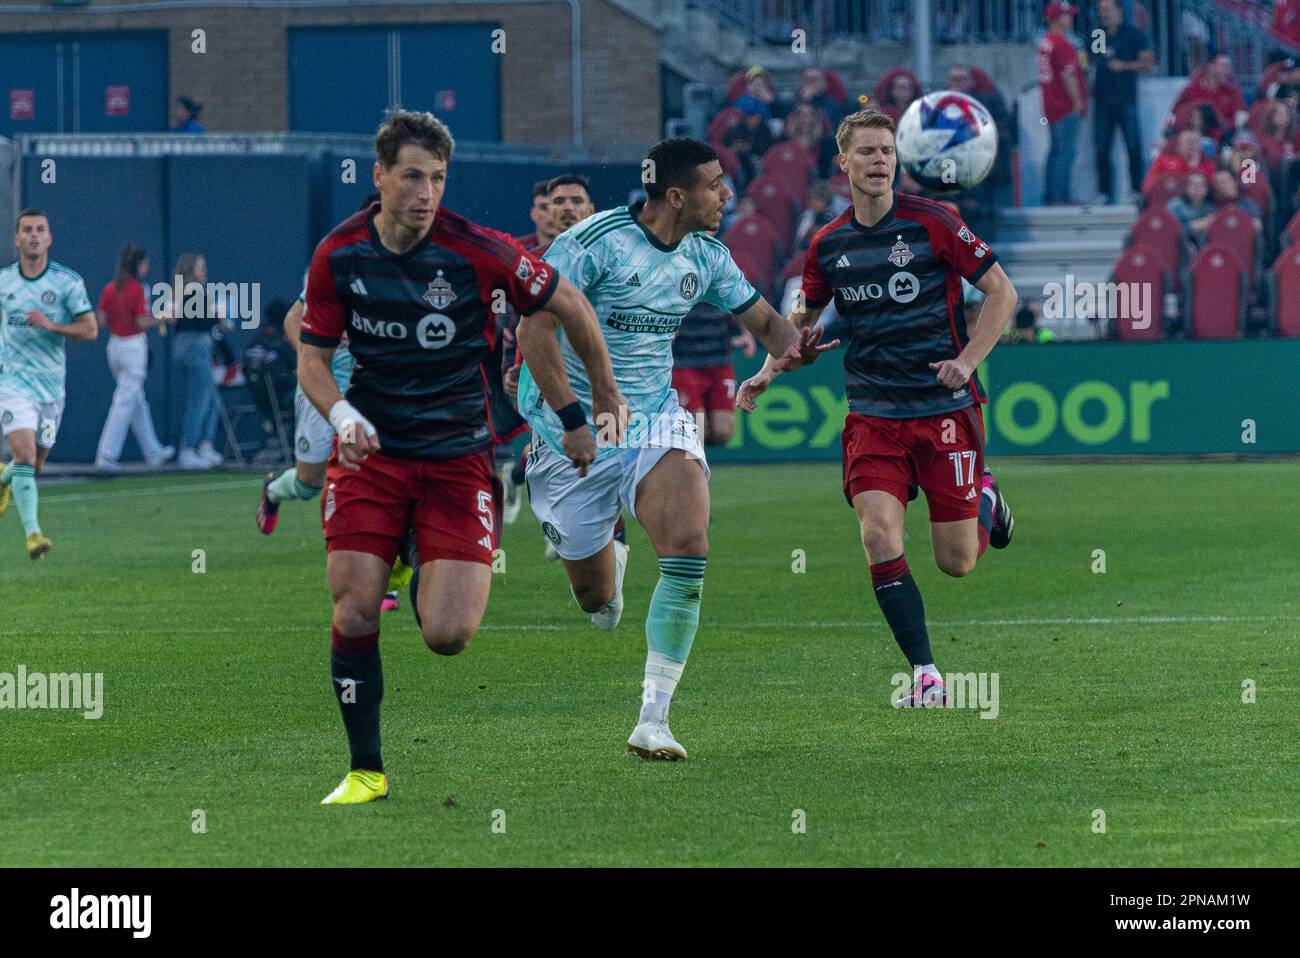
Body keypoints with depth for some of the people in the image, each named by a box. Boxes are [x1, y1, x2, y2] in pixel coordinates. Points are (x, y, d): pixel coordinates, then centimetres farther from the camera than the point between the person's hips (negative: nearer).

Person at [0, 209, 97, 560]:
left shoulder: (68, 282, -3)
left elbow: (90, 329, -8)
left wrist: (51, 325, -21)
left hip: (51, 384, 1)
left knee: (34, 465, 13)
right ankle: (32, 533, -23)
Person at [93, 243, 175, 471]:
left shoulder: (110, 289, 4)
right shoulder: (136, 289, -15)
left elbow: (101, 320, 3)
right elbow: (142, 323, -16)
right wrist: (160, 318, 0)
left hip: (114, 346, 8)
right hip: (133, 347, -8)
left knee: (138, 401, 16)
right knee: (125, 402, -4)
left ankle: (153, 452, 25)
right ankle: (106, 455, -8)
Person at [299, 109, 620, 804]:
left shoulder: (476, 250, -13)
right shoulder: (339, 254, -4)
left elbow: (569, 306, 0)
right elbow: (312, 354, 6)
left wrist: (605, 403, 8)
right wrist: (341, 413, -15)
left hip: (458, 454, -2)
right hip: (370, 450, 2)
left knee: (448, 636, -13)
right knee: (355, 613, -12)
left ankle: (436, 581, 26)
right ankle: (365, 771, 7)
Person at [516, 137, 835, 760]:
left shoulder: (706, 257, 3)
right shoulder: (594, 242, -16)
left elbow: (762, 318, 15)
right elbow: (533, 328, -19)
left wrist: (788, 347, -10)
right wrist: (573, 417, -26)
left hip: (656, 421, 4)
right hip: (574, 432, -4)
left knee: (688, 546, -24)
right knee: (597, 603, 4)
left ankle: (653, 720, -18)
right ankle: (605, 551, 46)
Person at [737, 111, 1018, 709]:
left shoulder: (931, 224, -6)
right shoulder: (827, 245, 5)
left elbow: (1001, 290, -1)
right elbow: (806, 315, 23)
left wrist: (969, 360, -12)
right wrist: (769, 371, 7)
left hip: (945, 407, -2)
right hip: (873, 414, 3)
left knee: (956, 562, 1)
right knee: (880, 536, -18)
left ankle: (985, 498, 36)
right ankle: (925, 672, -11)